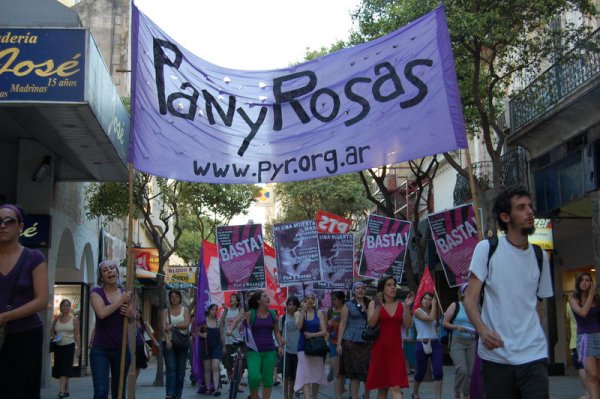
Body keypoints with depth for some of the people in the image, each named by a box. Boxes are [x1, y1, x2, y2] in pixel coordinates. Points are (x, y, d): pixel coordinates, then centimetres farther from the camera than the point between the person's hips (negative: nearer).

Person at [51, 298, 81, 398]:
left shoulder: (74, 319, -1)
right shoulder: (56, 319, 8)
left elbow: (77, 335, -1)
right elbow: (52, 331, 17)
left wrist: (78, 348, -4)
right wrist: (54, 337, -5)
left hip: (69, 346, -4)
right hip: (58, 346, 4)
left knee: (65, 368, -12)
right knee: (59, 367, 7)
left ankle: (61, 390, -19)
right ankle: (66, 390, 18)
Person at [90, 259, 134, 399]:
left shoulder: (125, 293, 8)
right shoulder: (96, 292, -3)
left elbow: (132, 318, 13)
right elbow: (102, 313, -21)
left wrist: (131, 313, -11)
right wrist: (122, 300, -13)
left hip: (121, 349, 4)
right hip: (100, 350, -4)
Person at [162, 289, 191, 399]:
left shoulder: (185, 310, 10)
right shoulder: (166, 311, 10)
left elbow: (186, 324, -4)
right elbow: (164, 327, -3)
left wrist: (173, 325, -12)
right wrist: (167, 339, -17)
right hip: (169, 342, -1)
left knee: (181, 369, 2)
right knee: (171, 368, -13)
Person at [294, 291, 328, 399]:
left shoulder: (319, 313, 5)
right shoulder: (298, 313, 4)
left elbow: (324, 332, -2)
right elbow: (298, 326, -16)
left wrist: (312, 335, -17)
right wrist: (303, 311, -15)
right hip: (303, 347, -2)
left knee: (316, 375, 8)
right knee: (305, 376, -12)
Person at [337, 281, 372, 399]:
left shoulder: (370, 305, 12)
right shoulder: (348, 305, 5)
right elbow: (342, 325, 0)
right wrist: (339, 343, -6)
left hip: (367, 343, 2)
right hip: (351, 342, -2)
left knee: (368, 373, 2)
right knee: (354, 373, -1)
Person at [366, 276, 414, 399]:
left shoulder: (401, 305, 7)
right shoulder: (374, 304, 3)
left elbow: (407, 325, -3)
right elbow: (371, 323, -11)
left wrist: (407, 307, -13)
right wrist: (379, 305, -20)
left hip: (396, 349, 0)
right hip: (380, 348, 0)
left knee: (396, 387, -10)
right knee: (382, 386, 9)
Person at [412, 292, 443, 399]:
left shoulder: (431, 312, 16)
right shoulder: (417, 311, -5)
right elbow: (430, 318, -20)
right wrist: (434, 304, -11)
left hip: (435, 343, 5)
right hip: (422, 344, -5)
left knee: (438, 371, -10)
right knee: (421, 372, 9)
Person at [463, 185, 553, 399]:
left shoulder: (540, 256, 10)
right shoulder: (487, 248, -2)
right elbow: (470, 299, -6)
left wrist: (536, 339, 13)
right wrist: (482, 330, -22)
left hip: (533, 355, 2)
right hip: (495, 355, -2)